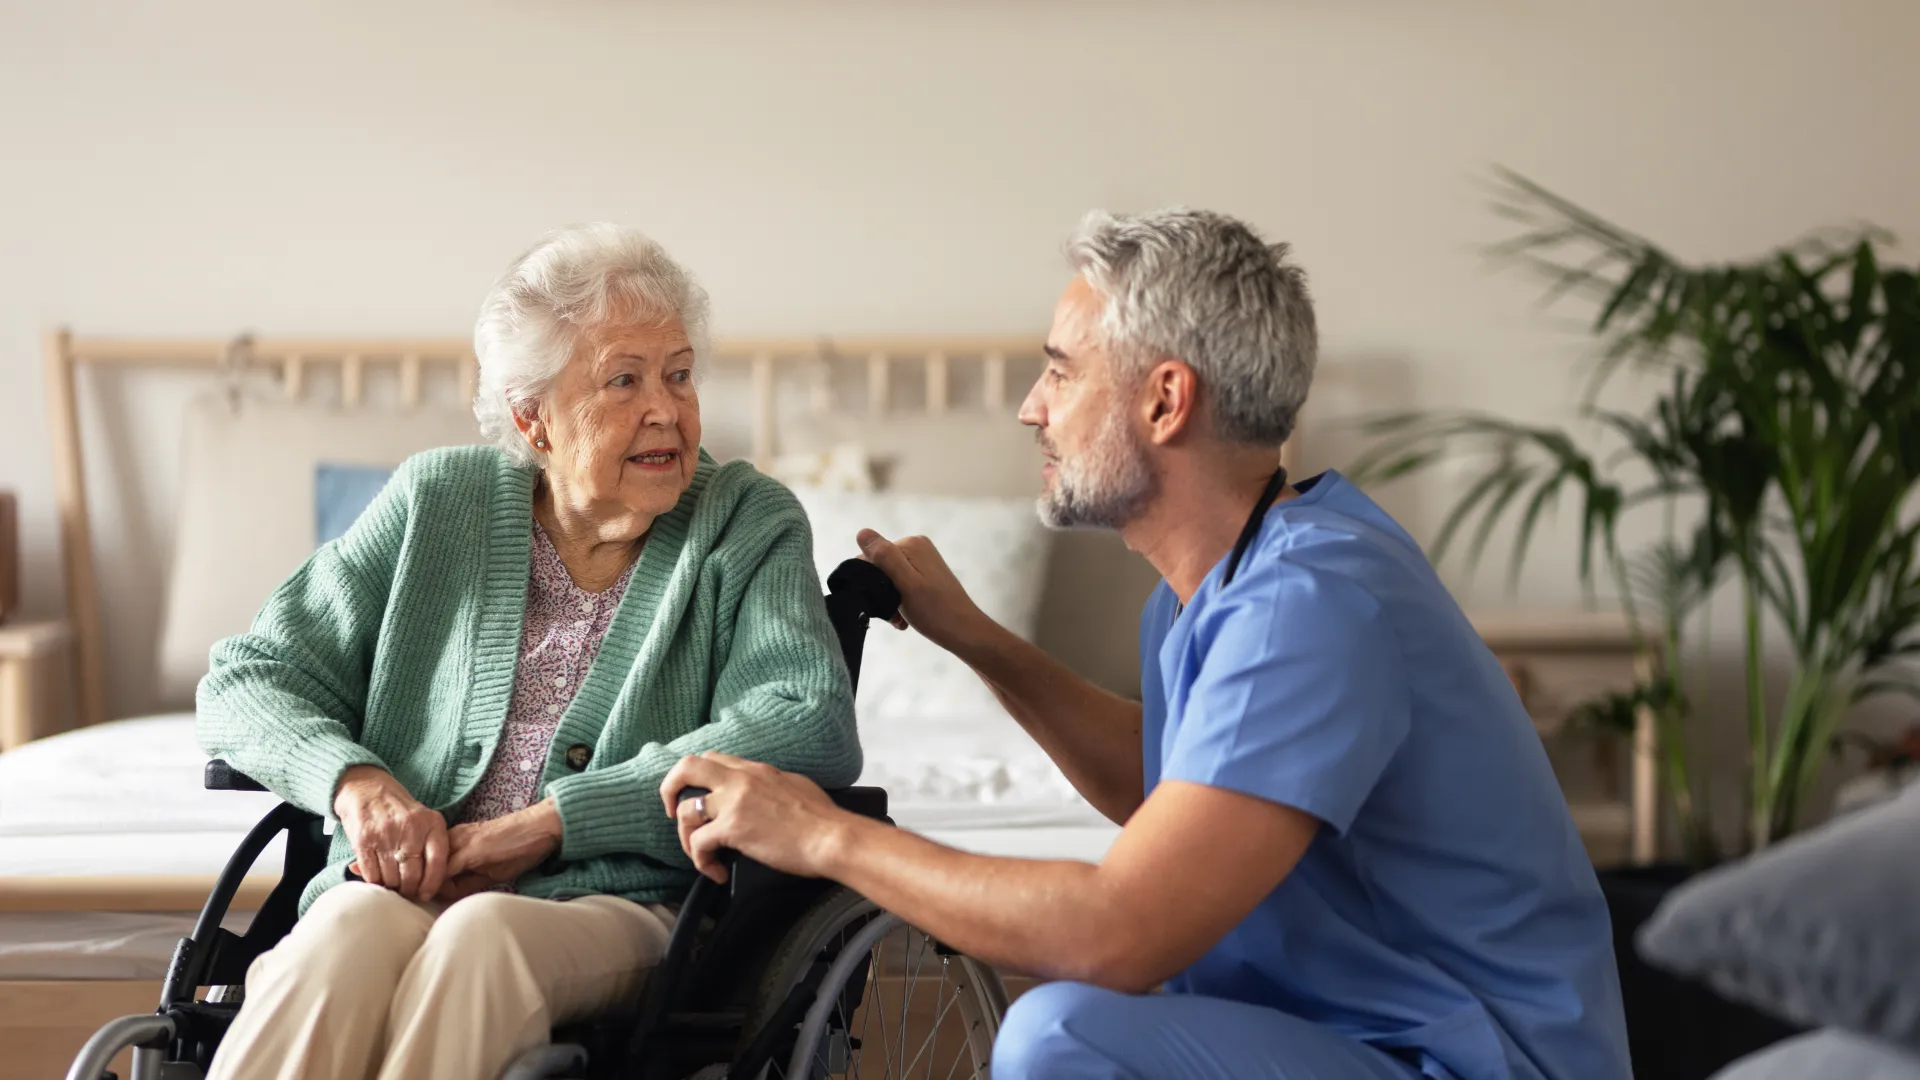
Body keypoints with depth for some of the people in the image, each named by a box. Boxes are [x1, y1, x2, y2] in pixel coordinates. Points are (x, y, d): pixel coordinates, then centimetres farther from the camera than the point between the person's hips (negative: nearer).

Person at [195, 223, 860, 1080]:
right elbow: (246, 679, 14)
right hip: (400, 892, 2)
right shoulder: (436, 501, 13)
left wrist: (545, 822, -15)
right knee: (355, 928, -35)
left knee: (482, 936, -36)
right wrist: (355, 781, -10)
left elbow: (814, 728, -11)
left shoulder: (749, 524, 7)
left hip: (622, 912, -1)